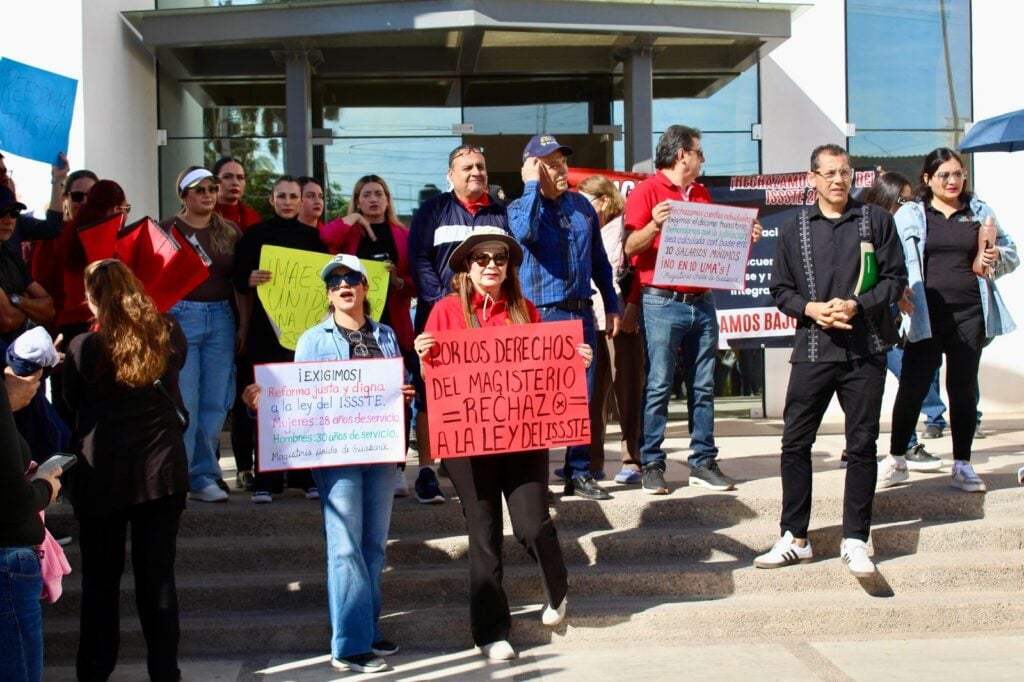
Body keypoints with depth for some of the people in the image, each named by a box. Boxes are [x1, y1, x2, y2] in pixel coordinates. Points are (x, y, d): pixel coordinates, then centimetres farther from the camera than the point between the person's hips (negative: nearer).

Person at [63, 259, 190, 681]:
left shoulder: (84, 348, -10)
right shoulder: (168, 335, -3)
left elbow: (73, 401, 6)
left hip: (102, 474, -2)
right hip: (162, 468, 2)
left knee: (100, 580, 10)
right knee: (158, 575, 8)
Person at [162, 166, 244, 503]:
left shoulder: (230, 232, 12)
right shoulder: (169, 229, 2)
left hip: (221, 317, 4)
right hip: (180, 315, -3)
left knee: (215, 401, 4)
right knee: (183, 401, -6)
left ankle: (203, 476, 13)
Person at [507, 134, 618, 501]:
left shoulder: (581, 205, 11)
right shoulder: (519, 207, -2)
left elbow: (599, 259, 17)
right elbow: (525, 232, -27)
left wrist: (611, 305, 13)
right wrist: (533, 185, -16)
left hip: (581, 313, 5)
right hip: (540, 315, -4)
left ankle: (579, 472, 16)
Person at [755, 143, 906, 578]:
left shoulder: (876, 220, 6)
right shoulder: (794, 228, 9)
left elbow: (896, 279, 2)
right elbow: (780, 290, 9)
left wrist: (857, 305, -13)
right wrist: (810, 308, -10)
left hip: (865, 350, -1)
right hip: (813, 350, 1)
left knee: (862, 445, 4)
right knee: (795, 444, 1)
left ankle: (854, 541, 13)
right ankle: (795, 538, 13)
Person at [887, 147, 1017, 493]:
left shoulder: (980, 212, 13)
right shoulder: (909, 215, 5)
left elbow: (1011, 254, 16)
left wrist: (996, 257, -6)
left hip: (969, 314, 2)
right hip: (926, 316, -2)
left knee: (964, 388, 6)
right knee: (912, 387, 0)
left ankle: (962, 465, 15)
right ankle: (895, 458, 16)